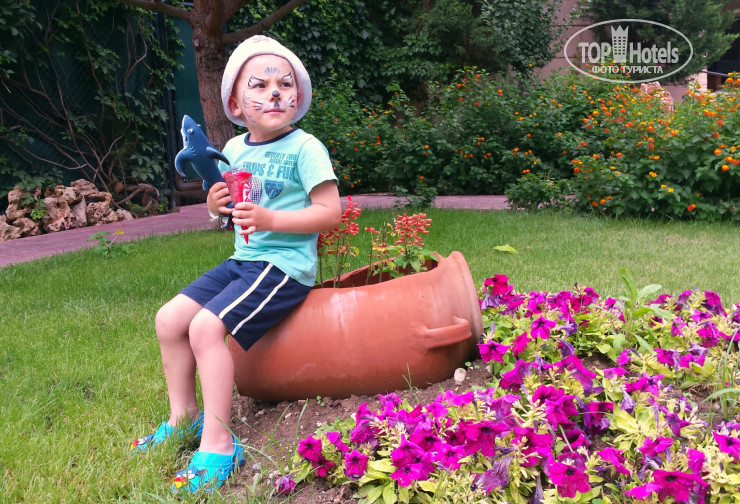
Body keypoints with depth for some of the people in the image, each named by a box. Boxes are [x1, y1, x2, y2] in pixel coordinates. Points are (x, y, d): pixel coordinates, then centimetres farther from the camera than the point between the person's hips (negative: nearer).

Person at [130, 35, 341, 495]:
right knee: (170, 318, 3)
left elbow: (331, 212, -16)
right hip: (243, 261, 8)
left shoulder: (304, 148, -11)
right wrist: (216, 204, -2)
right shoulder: (235, 149, 10)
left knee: (207, 326, -23)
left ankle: (218, 443, -13)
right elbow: (224, 203, 23)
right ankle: (184, 417, 19)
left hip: (285, 265, -8)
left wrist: (270, 219, -24)